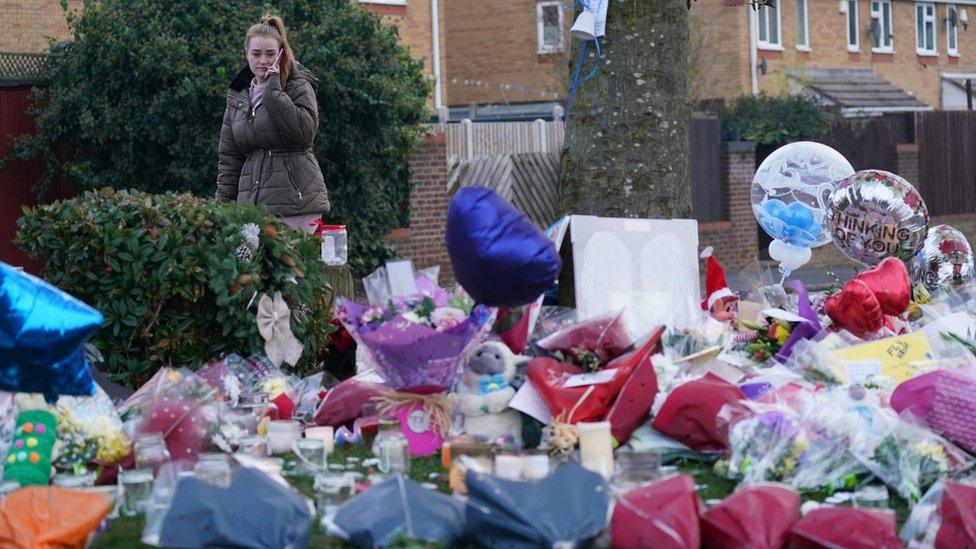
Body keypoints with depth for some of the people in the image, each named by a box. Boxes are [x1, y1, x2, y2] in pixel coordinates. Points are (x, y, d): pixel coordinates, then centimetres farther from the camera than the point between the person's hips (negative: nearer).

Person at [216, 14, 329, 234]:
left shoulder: (299, 87, 2)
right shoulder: (238, 97, 16)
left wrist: (273, 90, -12)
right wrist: (224, 204, 10)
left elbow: (305, 133, -16)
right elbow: (228, 157, 18)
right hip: (251, 203, 4)